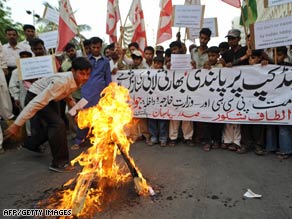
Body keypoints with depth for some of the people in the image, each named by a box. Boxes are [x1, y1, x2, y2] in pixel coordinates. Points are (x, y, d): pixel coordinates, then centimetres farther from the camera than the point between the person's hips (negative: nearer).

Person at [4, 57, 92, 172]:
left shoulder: (78, 80, -12)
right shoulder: (62, 81, -38)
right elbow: (38, 102, -38)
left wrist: (69, 99, -7)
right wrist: (17, 124, -37)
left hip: (49, 97, 9)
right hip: (35, 97, -9)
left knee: (54, 124, 20)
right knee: (58, 124, -21)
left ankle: (31, 143, 45)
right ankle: (59, 163, -8)